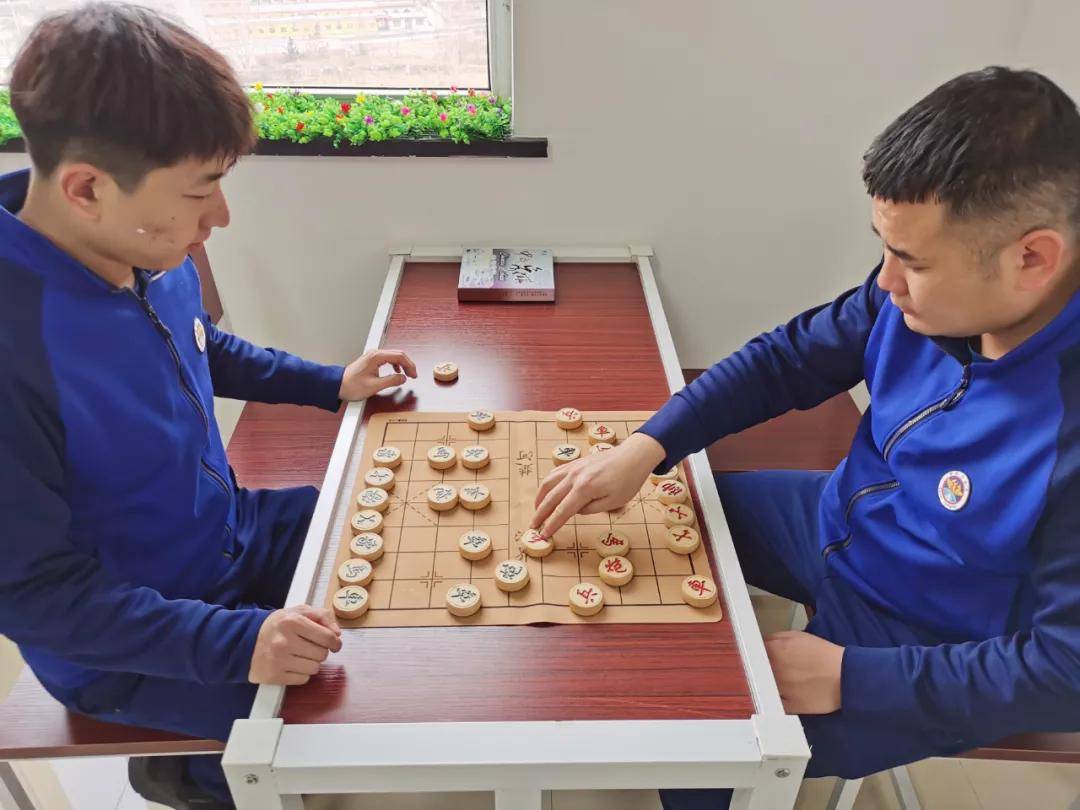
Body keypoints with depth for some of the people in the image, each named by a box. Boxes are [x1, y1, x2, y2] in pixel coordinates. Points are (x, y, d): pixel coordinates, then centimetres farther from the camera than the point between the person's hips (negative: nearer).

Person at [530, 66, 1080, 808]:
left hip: (929, 657, -6)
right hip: (840, 528, 7)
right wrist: (644, 450, -19)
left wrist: (849, 677, -24)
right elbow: (785, 360, -8)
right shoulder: (927, 292, -17)